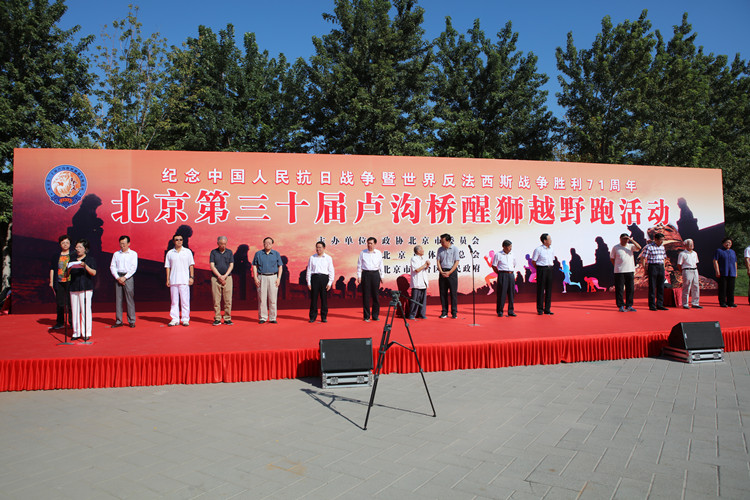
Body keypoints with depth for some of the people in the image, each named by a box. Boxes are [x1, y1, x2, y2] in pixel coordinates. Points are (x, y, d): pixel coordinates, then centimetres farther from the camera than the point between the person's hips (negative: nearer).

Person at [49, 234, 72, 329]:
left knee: (70, 303, -3)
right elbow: (52, 268, 12)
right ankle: (60, 323, 17)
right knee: (60, 303, 7)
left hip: (70, 282, -3)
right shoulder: (56, 255, 11)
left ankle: (72, 322, 6)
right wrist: (51, 281, 8)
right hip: (59, 282, 3)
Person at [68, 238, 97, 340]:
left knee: (85, 310, -6)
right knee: (74, 311, 4)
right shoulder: (73, 260, 17)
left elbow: (94, 273, -7)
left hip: (86, 288, -5)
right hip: (74, 288, 5)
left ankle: (86, 333, -2)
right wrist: (69, 270, -5)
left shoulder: (90, 259, 4)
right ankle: (76, 333, 11)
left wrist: (85, 266, -21)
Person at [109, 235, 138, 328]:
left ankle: (131, 321, 1)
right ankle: (118, 321, 8)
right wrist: (117, 277, -6)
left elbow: (134, 268, -3)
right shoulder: (116, 254, 13)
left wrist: (124, 277, -10)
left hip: (128, 277, -3)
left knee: (130, 299, -5)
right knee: (118, 299, 2)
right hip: (118, 277, 3)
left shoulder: (133, 254, 5)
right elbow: (112, 266, 8)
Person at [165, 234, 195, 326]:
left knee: (185, 301, -2)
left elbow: (191, 265, 8)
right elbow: (167, 267, 10)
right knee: (174, 301, 3)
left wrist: (191, 277, -1)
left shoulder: (188, 252, 8)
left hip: (184, 280, -1)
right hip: (173, 280, 1)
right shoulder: (170, 253, 10)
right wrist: (167, 279, 4)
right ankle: (175, 319, 9)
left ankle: (185, 319, 3)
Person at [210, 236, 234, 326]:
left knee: (228, 299, -3)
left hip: (227, 277, 1)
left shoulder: (229, 252, 9)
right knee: (216, 300, -1)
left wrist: (225, 276, -9)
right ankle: (217, 319, 5)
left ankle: (227, 319, 3)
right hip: (215, 278, -1)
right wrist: (219, 276, -11)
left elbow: (231, 265, 4)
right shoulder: (213, 252, 6)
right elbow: (212, 266, -1)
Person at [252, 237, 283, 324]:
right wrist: (255, 278, -3)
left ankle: (273, 318, 5)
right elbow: (254, 266, 8)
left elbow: (280, 266, 9)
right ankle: (262, 317, 6)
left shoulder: (276, 254, 10)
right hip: (261, 277, 0)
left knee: (273, 299, -1)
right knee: (262, 298, -2)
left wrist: (278, 278, -2)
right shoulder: (258, 254, 9)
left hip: (273, 277, 0)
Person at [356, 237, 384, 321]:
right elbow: (359, 265, 7)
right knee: (366, 295, 0)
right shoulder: (363, 253, 4)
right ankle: (366, 316, 7)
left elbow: (381, 265, 13)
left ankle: (375, 315, 12)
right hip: (366, 274, -1)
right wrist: (359, 276, 1)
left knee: (375, 295, 3)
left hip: (375, 274, 1)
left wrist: (382, 276, 10)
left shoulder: (378, 253, 8)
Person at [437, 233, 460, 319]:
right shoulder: (440, 249, 10)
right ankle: (444, 312, 10)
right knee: (443, 293, 3)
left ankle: (454, 313, 3)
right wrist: (441, 272, -8)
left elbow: (456, 262, -5)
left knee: (453, 292, -3)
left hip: (452, 272, -4)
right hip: (442, 272, 4)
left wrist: (449, 272, -13)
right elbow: (438, 261, 7)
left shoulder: (455, 248, -2)